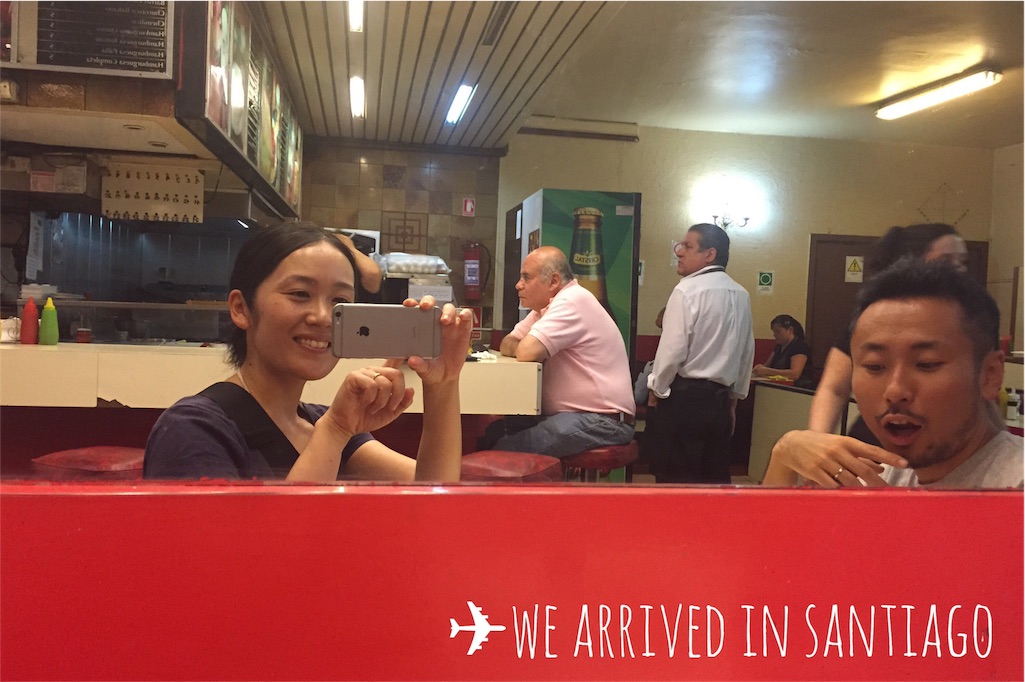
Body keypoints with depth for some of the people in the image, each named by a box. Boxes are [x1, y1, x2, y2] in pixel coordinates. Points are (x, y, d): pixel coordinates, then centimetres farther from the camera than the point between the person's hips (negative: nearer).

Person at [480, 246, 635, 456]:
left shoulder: (571, 301, -17)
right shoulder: (548, 305, 14)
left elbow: (527, 353, -26)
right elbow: (507, 344, 14)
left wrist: (526, 347, -3)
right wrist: (525, 348, -8)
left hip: (602, 421, -9)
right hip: (571, 414, 10)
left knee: (505, 450, -26)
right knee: (492, 433, -3)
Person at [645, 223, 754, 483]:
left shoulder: (687, 290, -11)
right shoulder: (741, 295, 9)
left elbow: (672, 349, -15)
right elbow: (747, 352, 14)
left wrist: (656, 391, -1)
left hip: (684, 397, -7)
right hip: (720, 399, 7)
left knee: (676, 478, 0)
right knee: (716, 479, 12)